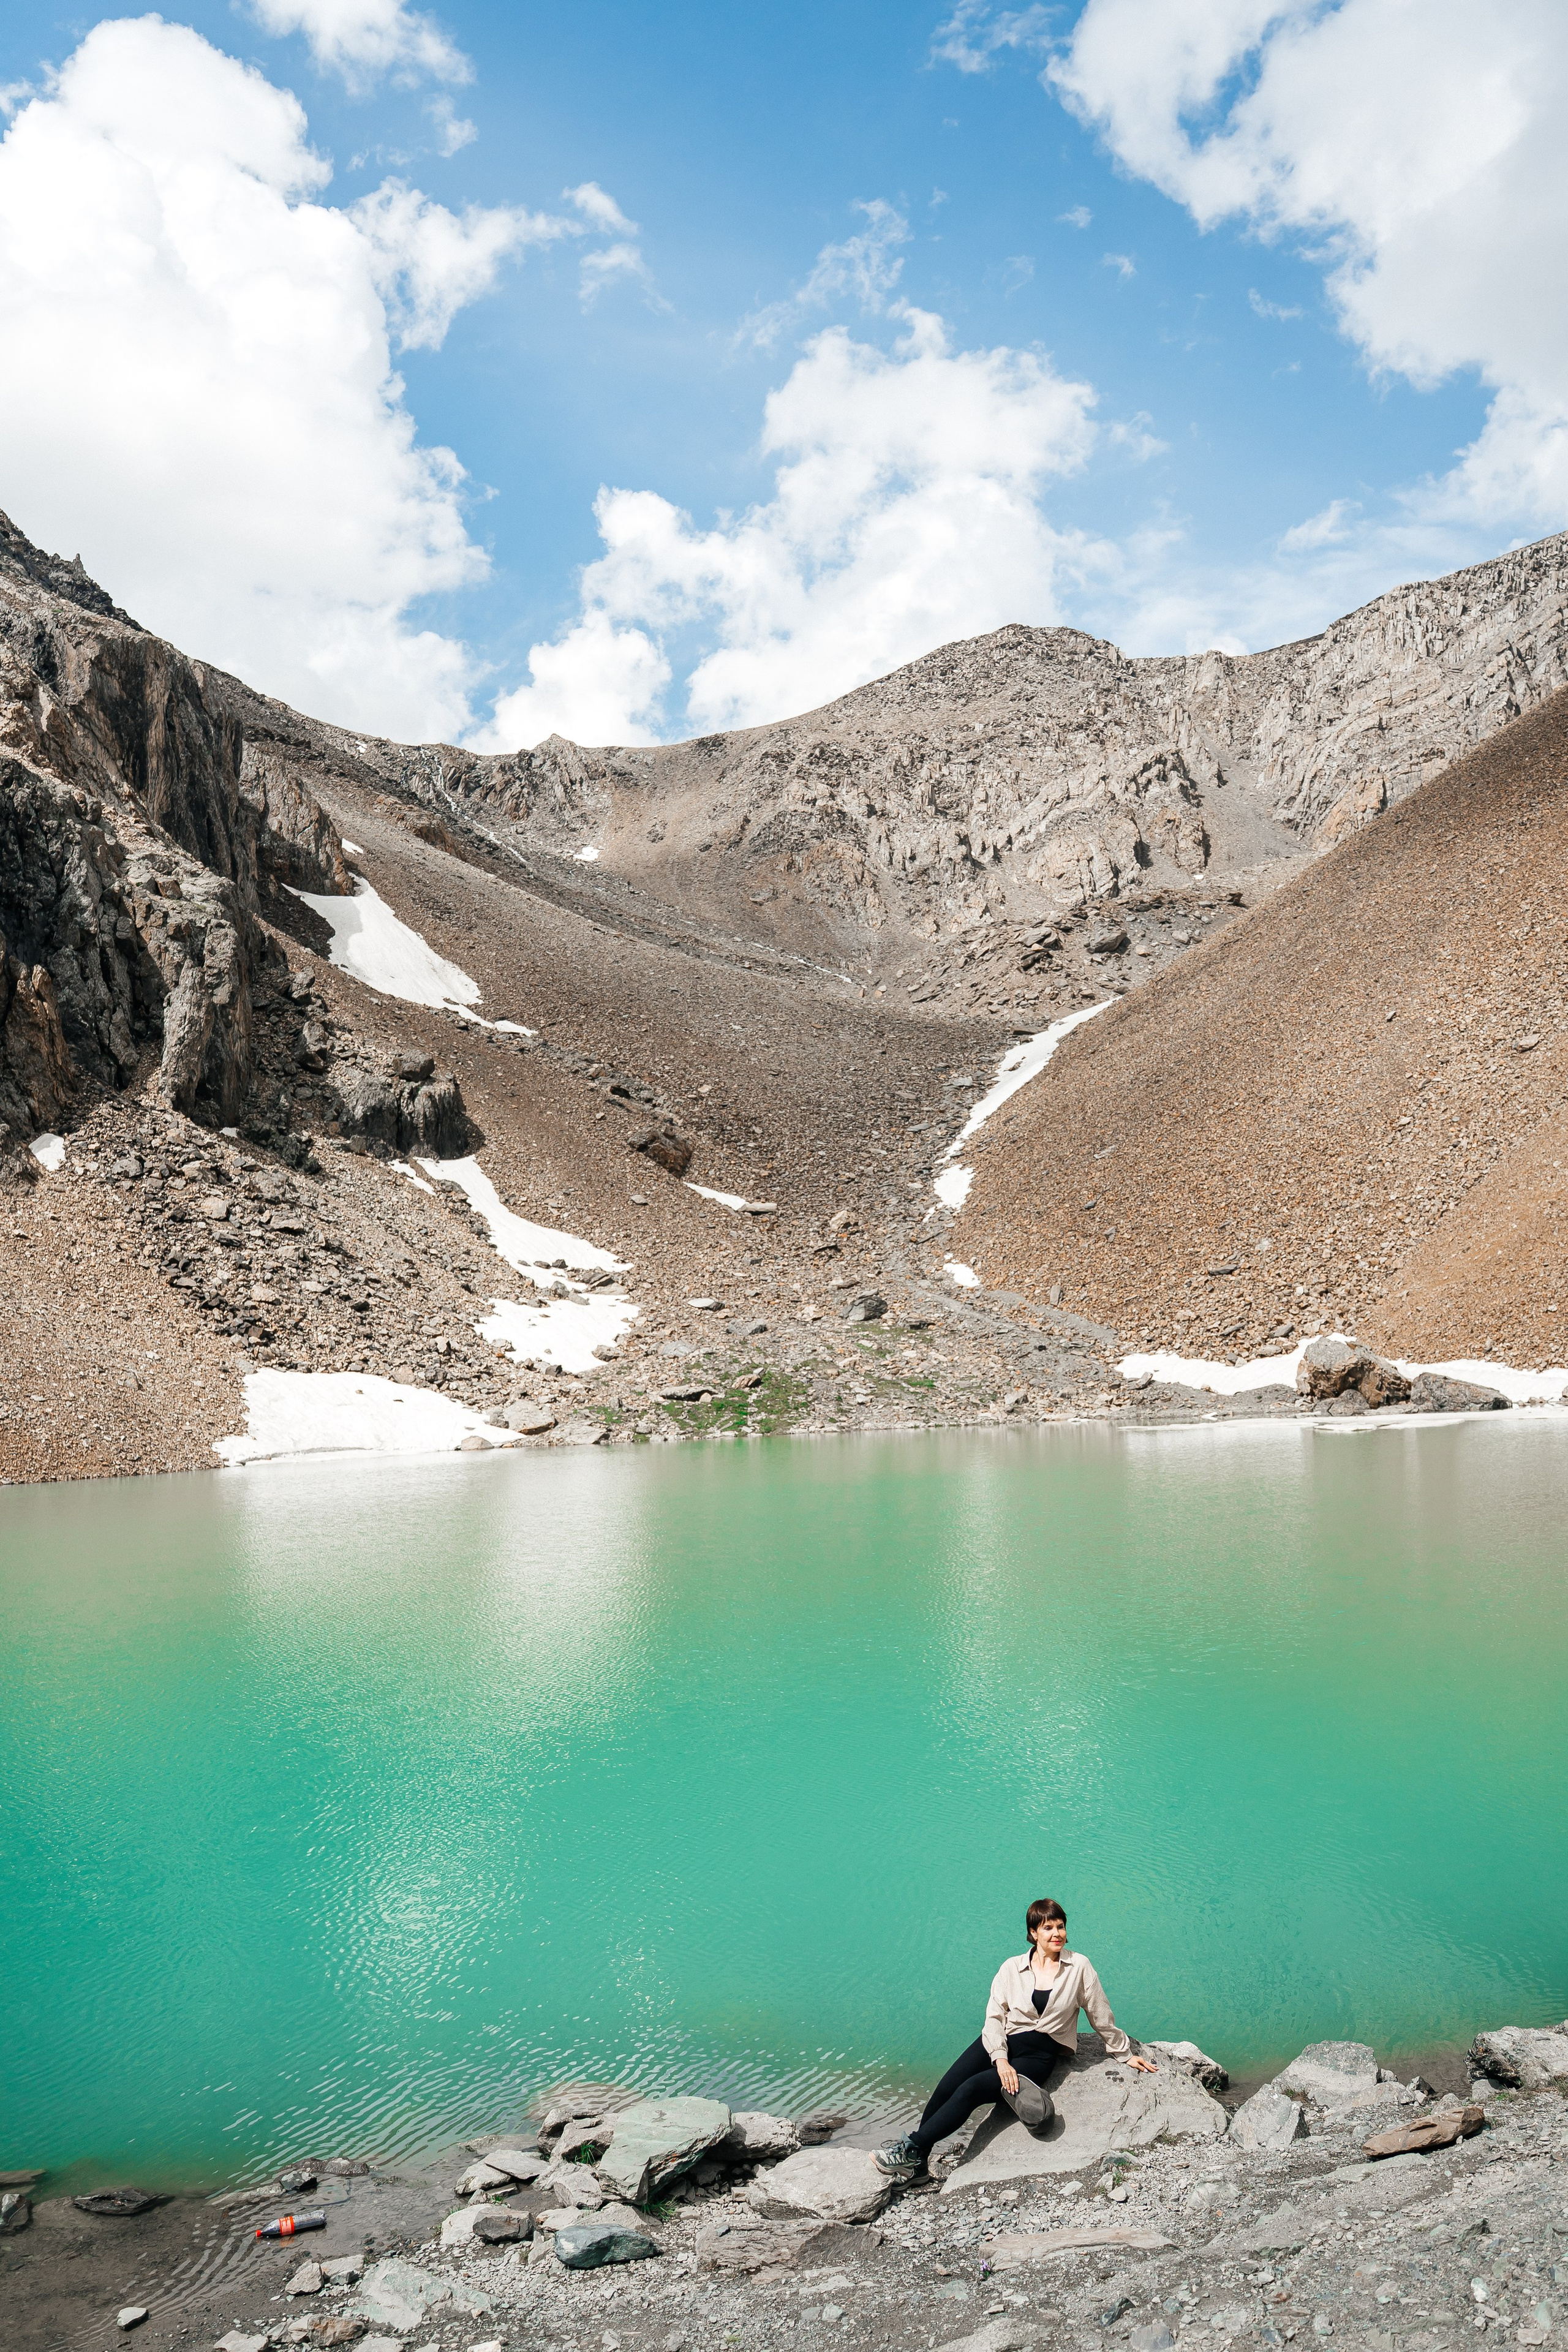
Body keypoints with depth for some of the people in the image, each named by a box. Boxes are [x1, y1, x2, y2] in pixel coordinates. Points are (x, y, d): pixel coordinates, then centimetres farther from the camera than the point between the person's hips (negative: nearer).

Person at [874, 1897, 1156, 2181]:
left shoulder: (1079, 1967, 0)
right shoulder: (1012, 1968, 4)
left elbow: (1101, 2016, 10)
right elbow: (994, 2016, -2)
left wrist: (1125, 2054, 15)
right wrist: (1000, 2060, -18)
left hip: (1042, 2053, -2)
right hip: (1003, 2043, 3)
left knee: (972, 2088, -25)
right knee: (946, 2088, -22)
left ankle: (913, 2150, -20)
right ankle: (915, 2158, -11)